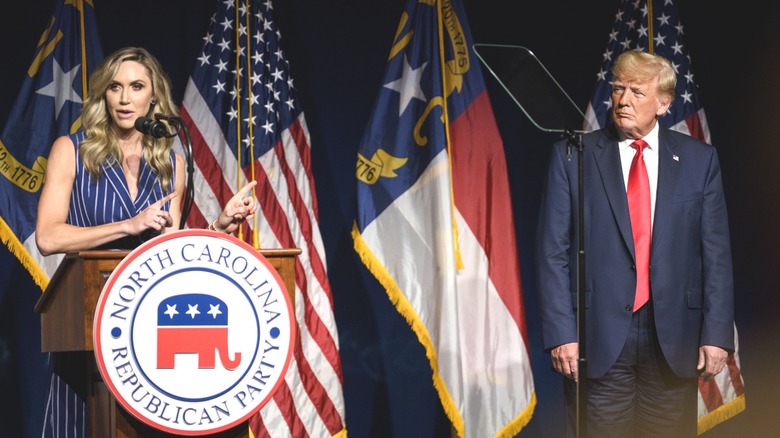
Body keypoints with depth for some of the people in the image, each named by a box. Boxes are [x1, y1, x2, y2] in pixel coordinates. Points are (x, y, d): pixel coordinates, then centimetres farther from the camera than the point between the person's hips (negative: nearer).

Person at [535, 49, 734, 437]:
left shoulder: (699, 159, 7)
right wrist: (560, 333, -9)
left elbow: (716, 252, 5)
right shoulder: (572, 156, 2)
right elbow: (552, 252, -1)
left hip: (674, 338, 2)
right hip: (598, 338, -1)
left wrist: (716, 333, -3)